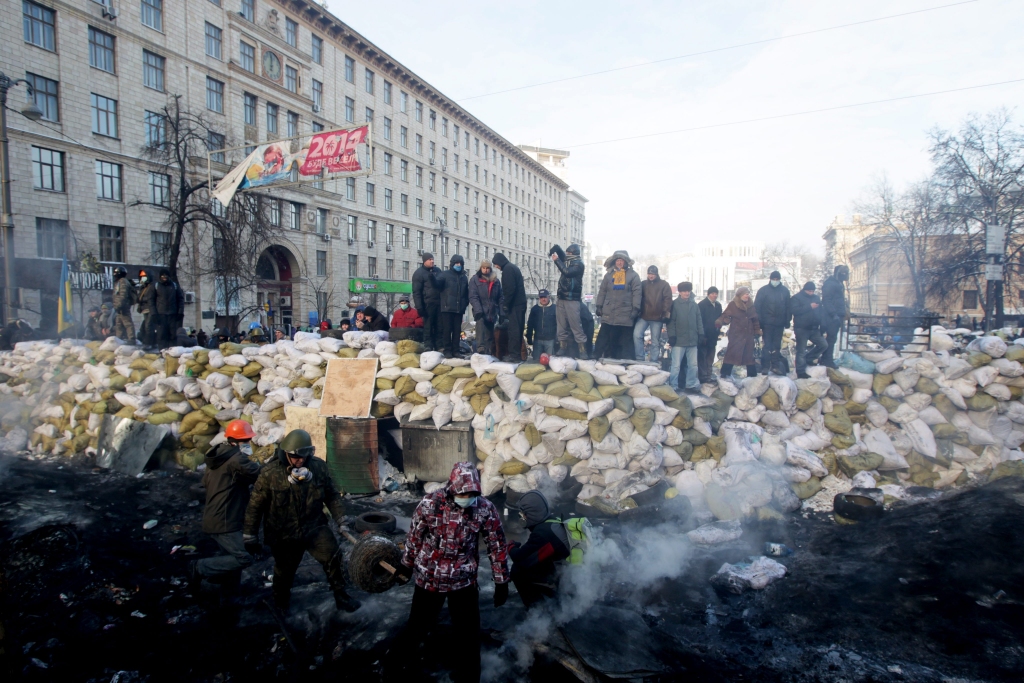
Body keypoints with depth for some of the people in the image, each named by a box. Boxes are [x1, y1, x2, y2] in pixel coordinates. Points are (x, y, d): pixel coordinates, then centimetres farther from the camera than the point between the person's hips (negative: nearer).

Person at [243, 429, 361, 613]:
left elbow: (332, 495, 1)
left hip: (314, 527, 1)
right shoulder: (270, 472, -17)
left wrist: (341, 519, -2)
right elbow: (255, 505, -9)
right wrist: (250, 535, -4)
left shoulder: (319, 467, -11)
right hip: (283, 534, -1)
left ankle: (341, 596, 7)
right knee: (284, 570, 18)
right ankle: (280, 605, 47)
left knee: (333, 557, -13)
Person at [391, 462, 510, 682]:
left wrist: (501, 582, -2)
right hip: (428, 577, 0)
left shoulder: (486, 509, -17)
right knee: (420, 622, 19)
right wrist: (407, 565, 10)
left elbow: (498, 545, -6)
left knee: (469, 633, 8)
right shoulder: (430, 503, -19)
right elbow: (414, 536, -2)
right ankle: (397, 658, 48)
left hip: (464, 581, 0)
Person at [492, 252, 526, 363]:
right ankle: (516, 354, 15)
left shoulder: (507, 269, -9)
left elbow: (510, 288, -19)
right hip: (520, 303, 10)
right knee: (516, 329, 11)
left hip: (515, 304, -10)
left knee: (513, 329, -8)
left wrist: (506, 304, -15)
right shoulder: (513, 267, 21)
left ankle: (514, 355, -7)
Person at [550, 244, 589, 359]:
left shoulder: (578, 263, -5)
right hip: (562, 298, 7)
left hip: (572, 299, -7)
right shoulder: (567, 260, 16)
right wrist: (552, 252, 2)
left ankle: (582, 351, -11)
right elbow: (557, 248, 24)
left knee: (576, 326, -11)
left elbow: (567, 272, -21)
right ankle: (562, 349, 8)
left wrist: (557, 260, -14)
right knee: (562, 326, 5)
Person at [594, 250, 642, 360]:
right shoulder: (609, 275, 14)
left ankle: (628, 359, 7)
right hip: (608, 313, 3)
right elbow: (602, 291, 14)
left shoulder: (633, 275, 3)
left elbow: (637, 293, -3)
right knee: (604, 336, 4)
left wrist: (635, 309, -11)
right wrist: (599, 306, 6)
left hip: (626, 314, -3)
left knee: (626, 338, 2)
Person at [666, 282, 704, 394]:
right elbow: (671, 321, -7)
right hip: (679, 340, -5)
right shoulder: (675, 304, -5)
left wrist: (701, 334, 7)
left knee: (693, 365, 10)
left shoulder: (694, 304, 9)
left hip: (692, 340, 5)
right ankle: (673, 386, 5)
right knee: (676, 365, -2)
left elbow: (699, 320, 13)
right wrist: (672, 336, -13)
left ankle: (691, 385, 22)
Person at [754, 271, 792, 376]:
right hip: (767, 323, -3)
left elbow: (788, 307, 9)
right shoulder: (763, 290, -2)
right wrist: (758, 321, -11)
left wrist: (787, 321, 3)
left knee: (777, 345, 10)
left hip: (779, 323, 3)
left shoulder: (785, 290, 7)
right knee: (767, 345, -2)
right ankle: (765, 366, -1)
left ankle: (775, 365, 17)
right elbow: (757, 306, -5)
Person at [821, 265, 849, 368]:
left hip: (837, 316, 9)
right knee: (831, 338, -7)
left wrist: (842, 315, 18)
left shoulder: (839, 284, 19)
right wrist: (834, 314, -24)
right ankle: (828, 360, -2)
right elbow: (826, 300, -19)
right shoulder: (830, 283, -12)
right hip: (831, 317, -9)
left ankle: (826, 359, 17)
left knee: (832, 338, 11)